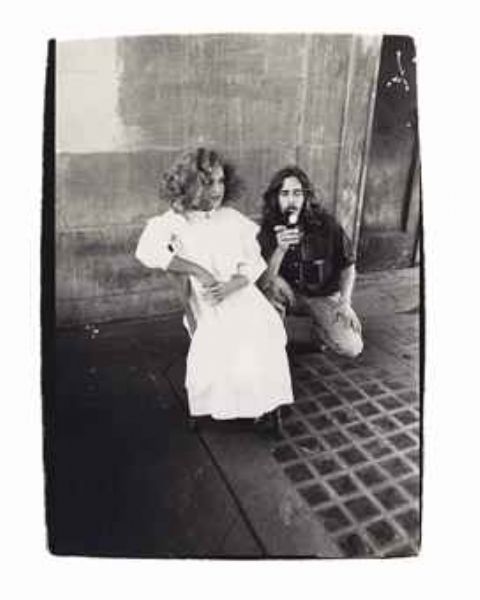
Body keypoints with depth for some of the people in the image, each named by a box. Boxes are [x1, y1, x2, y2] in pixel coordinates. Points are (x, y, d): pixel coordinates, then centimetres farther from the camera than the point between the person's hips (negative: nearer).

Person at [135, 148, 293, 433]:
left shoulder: (233, 218, 8)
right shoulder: (173, 222, 0)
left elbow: (253, 263, 5)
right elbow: (147, 251, -20)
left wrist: (231, 285, -16)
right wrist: (198, 271, -22)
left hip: (244, 298, 2)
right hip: (207, 311, -2)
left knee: (263, 342, -20)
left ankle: (269, 407, 1)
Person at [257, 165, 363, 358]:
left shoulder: (326, 224, -16)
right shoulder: (268, 230, -16)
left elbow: (347, 265, -2)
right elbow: (264, 283, -26)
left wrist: (345, 302, -14)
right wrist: (280, 250, -41)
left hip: (324, 295, 0)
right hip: (290, 294, 0)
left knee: (352, 348, -15)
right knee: (273, 284, -33)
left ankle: (319, 330, 17)